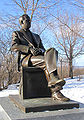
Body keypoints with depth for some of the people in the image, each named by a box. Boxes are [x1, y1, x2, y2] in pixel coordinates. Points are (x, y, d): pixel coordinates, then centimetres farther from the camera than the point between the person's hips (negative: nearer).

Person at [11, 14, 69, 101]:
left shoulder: (36, 36, 33)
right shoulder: (16, 34, 20)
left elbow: (43, 49, 21)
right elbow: (14, 47, -1)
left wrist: (40, 50, -7)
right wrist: (29, 49, -18)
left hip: (38, 56, 4)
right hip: (26, 59, -4)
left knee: (52, 51, -30)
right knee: (46, 62, -34)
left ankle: (52, 81, -48)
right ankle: (55, 91, -42)